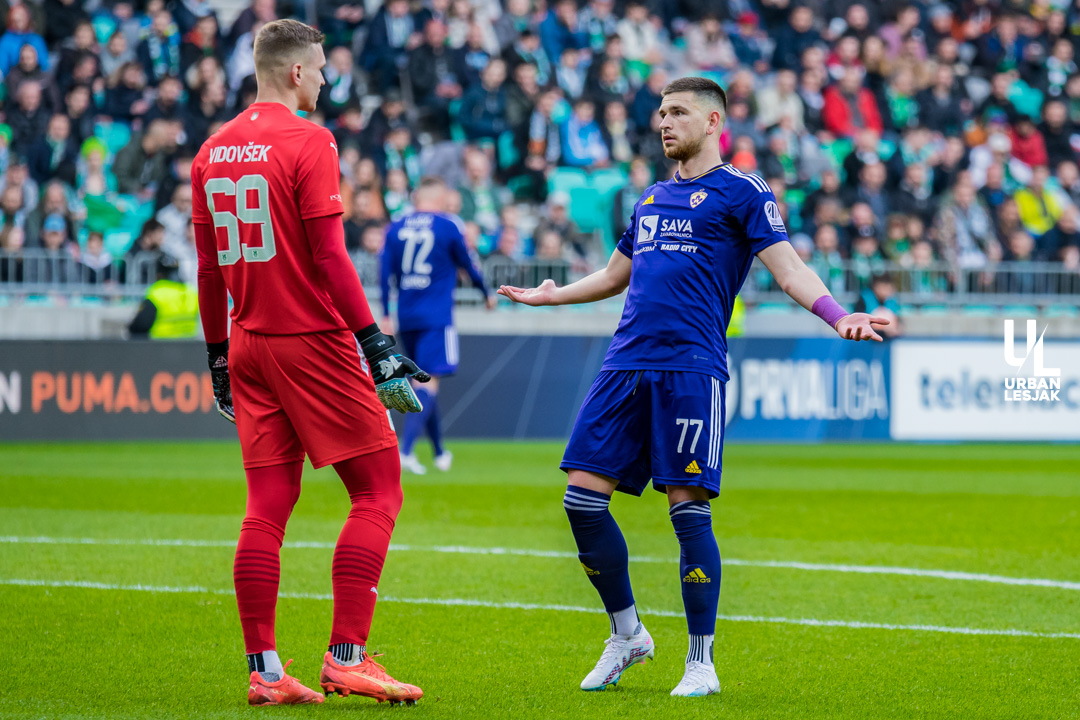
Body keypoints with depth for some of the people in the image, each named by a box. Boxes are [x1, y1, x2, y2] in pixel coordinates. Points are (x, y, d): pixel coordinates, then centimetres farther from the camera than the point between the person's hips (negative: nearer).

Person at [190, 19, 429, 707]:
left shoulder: (213, 151, 11)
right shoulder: (308, 143, -11)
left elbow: (209, 266, 15)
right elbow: (329, 258, -15)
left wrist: (217, 354, 22)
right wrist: (376, 345, -13)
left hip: (249, 343, 7)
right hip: (313, 341, -7)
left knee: (267, 507, 7)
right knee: (378, 490, 0)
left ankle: (264, 670, 5)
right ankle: (347, 657, -6)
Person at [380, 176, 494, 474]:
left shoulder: (395, 228, 7)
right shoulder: (449, 226, -4)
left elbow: (385, 275, 4)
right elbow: (467, 265, 6)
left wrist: (386, 316, 8)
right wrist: (487, 294, 22)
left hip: (406, 317, 5)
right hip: (436, 318, -5)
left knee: (423, 381, 16)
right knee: (429, 382, -10)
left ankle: (439, 452, 25)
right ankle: (405, 449, -27)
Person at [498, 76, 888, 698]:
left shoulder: (742, 192, 3)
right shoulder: (652, 198, 23)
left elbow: (789, 268, -6)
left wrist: (840, 317, -21)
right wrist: (552, 296, 44)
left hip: (691, 368, -6)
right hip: (627, 364, 6)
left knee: (689, 507, -9)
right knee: (583, 497, -1)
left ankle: (702, 661, 2)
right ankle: (627, 634, 17)